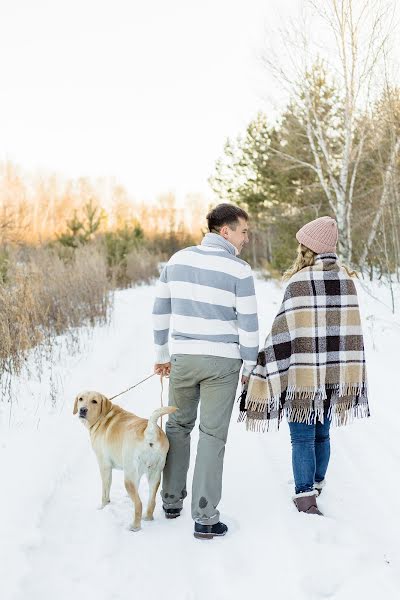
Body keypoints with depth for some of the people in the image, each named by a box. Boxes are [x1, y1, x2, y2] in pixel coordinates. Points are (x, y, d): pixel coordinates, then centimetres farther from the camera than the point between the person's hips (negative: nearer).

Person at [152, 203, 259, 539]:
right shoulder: (239, 270, -11)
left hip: (183, 358, 4)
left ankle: (172, 501, 30)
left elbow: (160, 311, 7)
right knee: (212, 436, 2)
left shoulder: (179, 259, 3)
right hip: (222, 361, -4)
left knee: (178, 426, 20)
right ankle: (205, 518, 3)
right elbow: (248, 325, -10)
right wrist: (249, 367, 3)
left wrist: (162, 355, 17)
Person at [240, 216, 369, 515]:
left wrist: (266, 371, -10)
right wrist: (349, 378, 13)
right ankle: (316, 485, 34)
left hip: (303, 376, -5)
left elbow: (284, 331, -16)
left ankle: (305, 496, -2)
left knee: (302, 438, 2)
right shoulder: (346, 278, 2)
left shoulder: (300, 282, -15)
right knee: (321, 434, 19)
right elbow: (351, 330, 6)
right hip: (336, 375, 5)